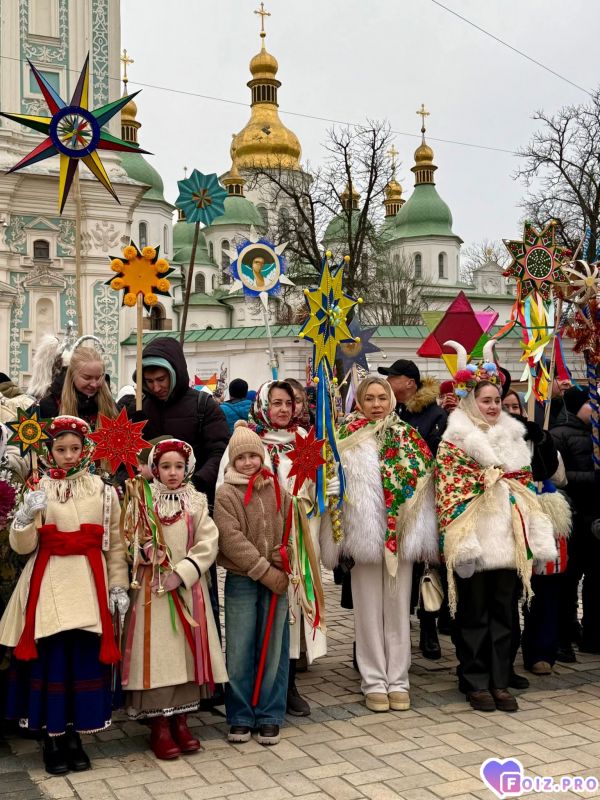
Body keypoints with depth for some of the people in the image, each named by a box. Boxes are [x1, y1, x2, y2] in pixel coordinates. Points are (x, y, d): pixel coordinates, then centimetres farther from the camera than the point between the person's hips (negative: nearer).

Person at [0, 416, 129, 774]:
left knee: (85, 660, 4)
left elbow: (115, 545, 7)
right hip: (49, 586, -1)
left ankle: (74, 736, 19)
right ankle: (53, 739, 15)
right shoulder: (38, 491, 2)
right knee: (51, 661, 0)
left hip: (89, 585, 1)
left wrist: (119, 586, 1)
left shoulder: (105, 492, 6)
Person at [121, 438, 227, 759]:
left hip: (188, 589, 2)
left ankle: (181, 720, 18)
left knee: (187, 651, 5)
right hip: (153, 590, -2)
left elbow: (208, 544, -2)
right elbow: (130, 543, -5)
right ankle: (160, 727, 7)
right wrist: (144, 549, -26)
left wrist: (181, 573, -13)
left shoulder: (197, 502, 6)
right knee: (158, 654, -3)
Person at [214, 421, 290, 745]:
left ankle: (269, 716, 19)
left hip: (277, 579, 3)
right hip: (241, 581, -2)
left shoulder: (277, 490, 6)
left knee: (274, 649, 7)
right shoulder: (225, 494, -5)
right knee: (239, 652, 3)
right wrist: (265, 572, -14)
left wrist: (282, 567, -8)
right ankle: (241, 717, 17)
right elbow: (232, 539, -13)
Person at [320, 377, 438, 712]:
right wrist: (339, 537, -8)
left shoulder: (409, 437, 8)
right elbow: (334, 488, -2)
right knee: (369, 609, 5)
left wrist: (425, 538, 2)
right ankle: (374, 682, 14)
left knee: (398, 608, 8)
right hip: (364, 533, -2)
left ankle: (398, 680, 17)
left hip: (402, 534, 2)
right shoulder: (347, 438, 2)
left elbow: (424, 488, 7)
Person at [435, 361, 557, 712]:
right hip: (475, 539, -5)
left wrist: (534, 536, 10)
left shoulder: (513, 438, 14)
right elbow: (448, 493, -9)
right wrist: (458, 539, -16)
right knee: (474, 614, 4)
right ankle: (476, 683, 14)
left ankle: (501, 681, 18)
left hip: (509, 538, 5)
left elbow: (527, 488, 16)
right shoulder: (454, 442, -3)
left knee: (504, 612, 9)